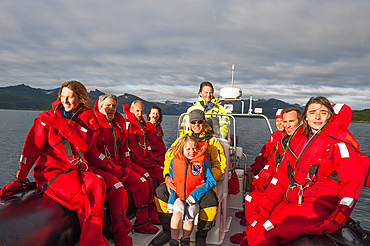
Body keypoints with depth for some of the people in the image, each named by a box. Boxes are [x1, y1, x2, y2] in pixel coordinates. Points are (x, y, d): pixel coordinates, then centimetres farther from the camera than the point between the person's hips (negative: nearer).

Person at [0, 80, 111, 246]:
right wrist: (19, 179, -6)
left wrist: (61, 124, -9)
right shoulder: (48, 118, 4)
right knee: (82, 197, -31)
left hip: (78, 169, 2)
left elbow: (86, 145, -5)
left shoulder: (88, 118, 10)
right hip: (52, 170, -2)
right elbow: (31, 148, 0)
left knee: (97, 183, -32)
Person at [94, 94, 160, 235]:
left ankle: (142, 223, 8)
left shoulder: (118, 124, 14)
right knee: (117, 187, -31)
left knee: (141, 182, -3)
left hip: (118, 167, 7)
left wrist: (126, 166, 8)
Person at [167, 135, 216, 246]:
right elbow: (171, 182, 9)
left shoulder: (202, 161, -4)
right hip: (179, 195, 1)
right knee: (177, 212, -28)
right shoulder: (175, 161, 1)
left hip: (194, 197, -1)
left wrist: (195, 194, -15)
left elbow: (211, 182, -5)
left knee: (190, 216, -24)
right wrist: (171, 200, -1)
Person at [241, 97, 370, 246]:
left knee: (267, 233, -22)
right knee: (254, 229, -6)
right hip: (292, 202, 6)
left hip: (319, 207, -6)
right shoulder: (298, 138, 12)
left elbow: (353, 182, -12)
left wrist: (337, 219, -20)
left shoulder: (339, 141, -7)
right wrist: (266, 205, 4)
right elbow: (282, 175, 11)